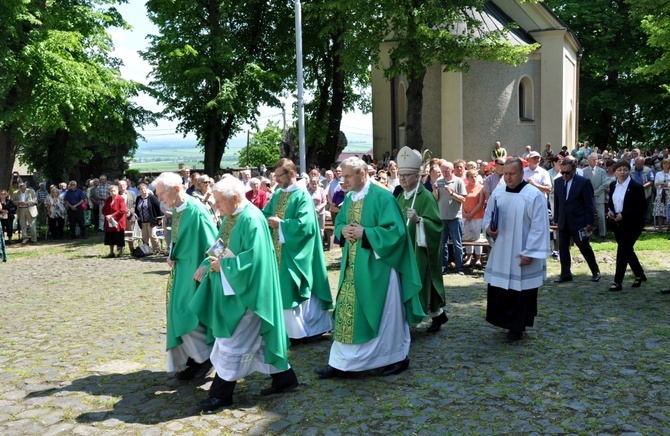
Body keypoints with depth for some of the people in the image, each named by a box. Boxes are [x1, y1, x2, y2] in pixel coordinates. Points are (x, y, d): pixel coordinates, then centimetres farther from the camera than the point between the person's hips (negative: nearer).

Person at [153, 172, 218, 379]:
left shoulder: (196, 211, -20)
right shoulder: (177, 211, 7)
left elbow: (210, 244, -20)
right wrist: (172, 257, 1)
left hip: (193, 271, -9)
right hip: (181, 269, 9)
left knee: (186, 313, -8)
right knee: (181, 312, 12)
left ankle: (207, 356, 9)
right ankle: (194, 359, 22)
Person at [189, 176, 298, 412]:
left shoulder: (251, 220, -20)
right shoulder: (230, 217, 8)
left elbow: (253, 258, -25)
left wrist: (223, 265, -18)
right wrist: (207, 265, 0)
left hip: (245, 291, -10)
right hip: (232, 288, 10)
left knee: (234, 341, 0)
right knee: (256, 337, 16)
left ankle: (221, 394, 12)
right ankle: (283, 378, 27)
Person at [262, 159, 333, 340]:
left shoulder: (303, 196, -12)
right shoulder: (277, 194, 12)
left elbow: (304, 224, -22)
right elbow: (265, 214, 13)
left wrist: (280, 224, -15)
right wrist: (269, 221, -10)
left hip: (293, 253, -7)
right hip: (277, 250, 7)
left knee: (291, 291, -1)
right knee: (279, 290, 11)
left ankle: (298, 329, 14)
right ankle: (287, 327, 24)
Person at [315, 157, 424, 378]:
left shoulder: (382, 197, -14)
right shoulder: (349, 198, 9)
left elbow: (395, 230, -18)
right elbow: (339, 222, 19)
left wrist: (364, 232, -21)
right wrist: (343, 230, -5)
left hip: (376, 267, -7)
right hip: (352, 266, 7)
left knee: (385, 313, 5)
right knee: (346, 313, 7)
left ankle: (398, 357, 24)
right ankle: (341, 362, 14)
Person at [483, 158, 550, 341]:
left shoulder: (534, 195, -12)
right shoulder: (497, 193, 3)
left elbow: (539, 227, -14)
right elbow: (487, 215, 14)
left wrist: (530, 252, -17)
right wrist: (488, 228, -8)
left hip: (521, 255, -5)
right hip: (500, 253, 5)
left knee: (520, 291, 5)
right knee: (498, 288, 10)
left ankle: (517, 327, 19)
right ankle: (504, 321, 28)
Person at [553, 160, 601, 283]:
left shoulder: (584, 182, -9)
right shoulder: (558, 182, 6)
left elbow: (590, 203, -8)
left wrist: (590, 222, -10)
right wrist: (556, 219, 10)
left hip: (578, 222, -5)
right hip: (563, 222, 5)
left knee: (585, 247, 5)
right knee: (562, 248, 5)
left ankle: (595, 271, 22)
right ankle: (565, 274, 13)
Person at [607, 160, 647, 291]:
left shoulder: (636, 187, -13)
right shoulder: (613, 185, 6)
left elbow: (642, 207, -13)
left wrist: (624, 214, -21)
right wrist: (609, 210, -3)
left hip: (632, 224, -7)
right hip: (617, 223, 7)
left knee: (622, 250, -9)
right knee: (627, 250, 16)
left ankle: (617, 282, -3)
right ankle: (639, 275, 35)